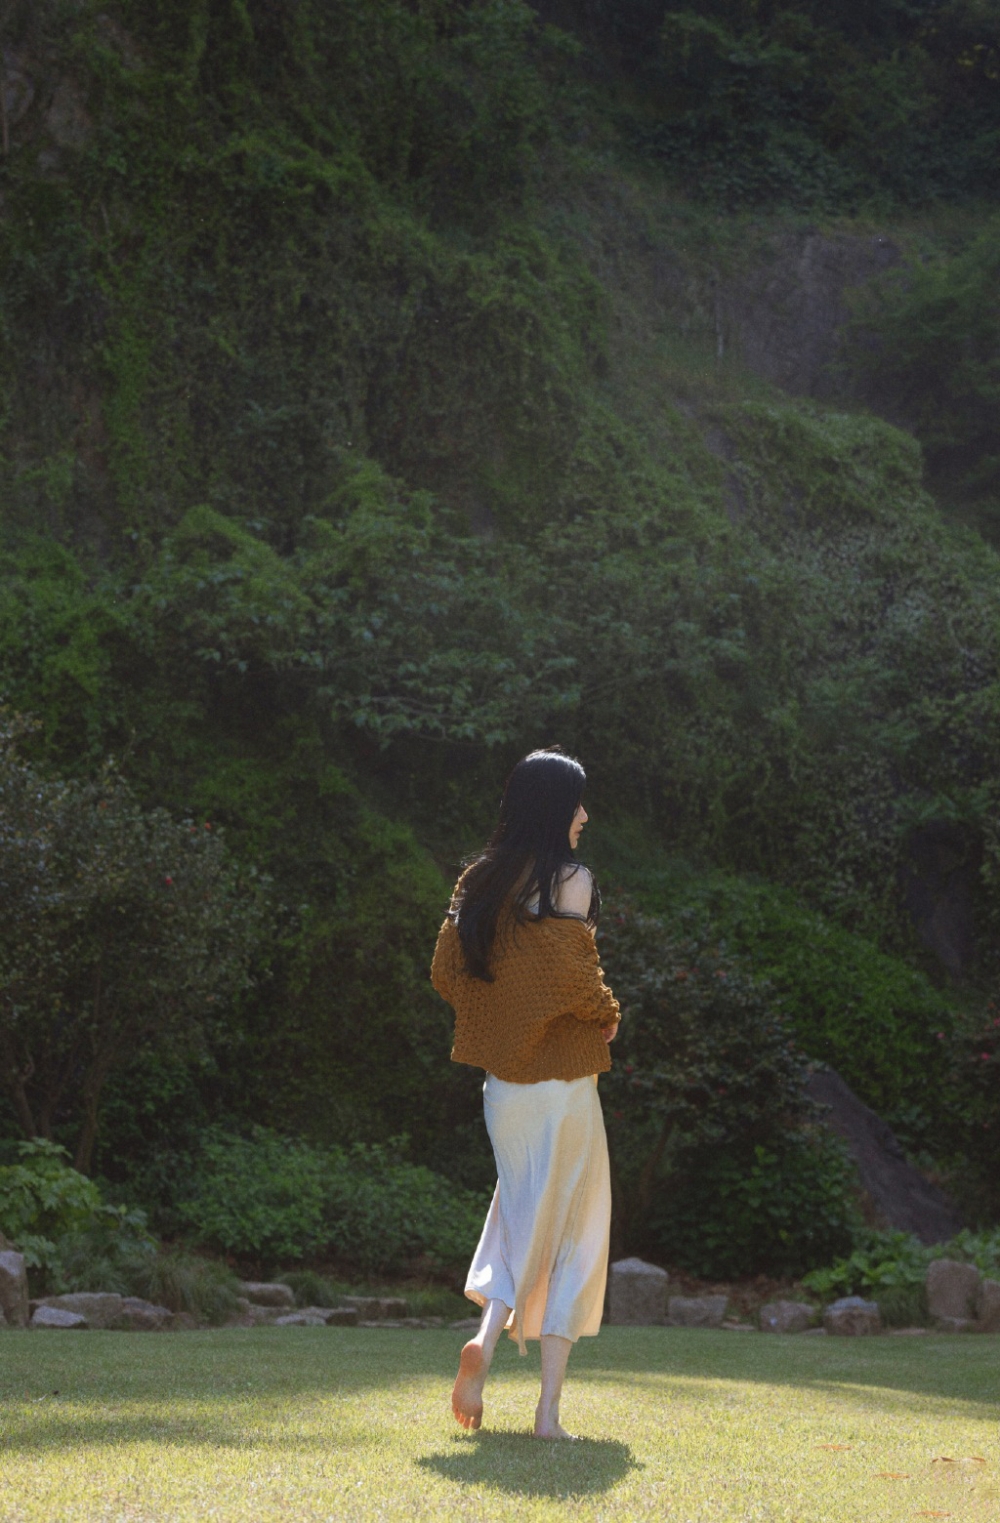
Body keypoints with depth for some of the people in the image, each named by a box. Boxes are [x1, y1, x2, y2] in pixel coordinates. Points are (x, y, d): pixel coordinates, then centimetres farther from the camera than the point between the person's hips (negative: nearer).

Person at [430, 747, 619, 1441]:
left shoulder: (481, 879, 7)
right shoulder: (570, 878, -11)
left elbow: (447, 972, 9)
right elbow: (574, 975, -20)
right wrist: (607, 1013, -1)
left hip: (502, 1078, 6)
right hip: (561, 1078, -6)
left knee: (524, 1221, 18)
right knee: (572, 1234, 5)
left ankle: (485, 1340, -6)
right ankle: (549, 1408, 5)